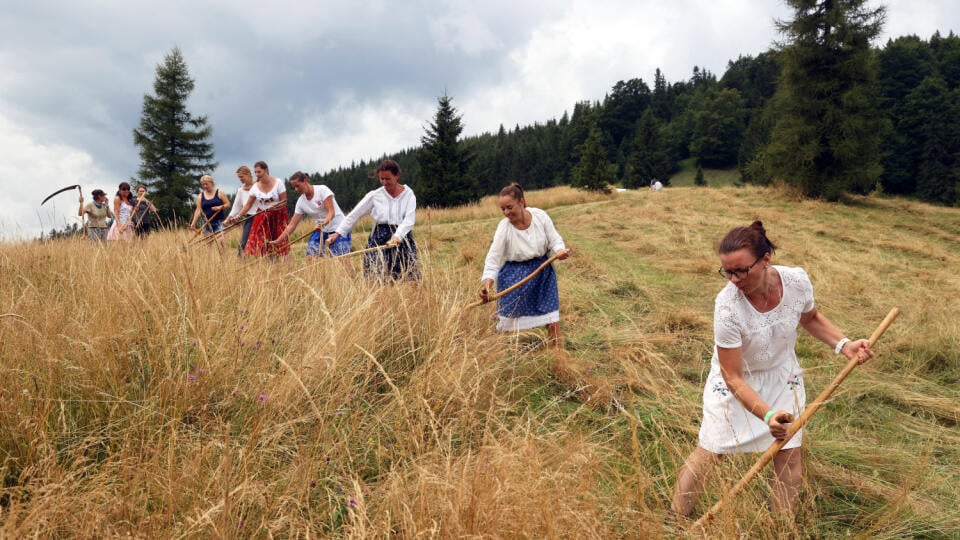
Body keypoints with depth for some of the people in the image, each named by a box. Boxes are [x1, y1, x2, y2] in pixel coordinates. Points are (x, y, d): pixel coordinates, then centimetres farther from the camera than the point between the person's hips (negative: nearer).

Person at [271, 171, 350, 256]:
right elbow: (292, 225, 3)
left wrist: (323, 223, -39)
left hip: (338, 228, -5)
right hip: (320, 230, 5)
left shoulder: (322, 190, -12)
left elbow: (331, 212, -19)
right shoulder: (301, 202, 2)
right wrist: (277, 241, -4)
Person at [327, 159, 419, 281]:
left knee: (407, 280, -2)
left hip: (402, 240, 0)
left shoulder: (408, 195, 0)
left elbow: (409, 220, -13)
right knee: (376, 279, -6)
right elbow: (354, 215, 5)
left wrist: (397, 236, -29)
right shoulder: (374, 196, 2)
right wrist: (338, 232, -3)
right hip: (379, 241, 0)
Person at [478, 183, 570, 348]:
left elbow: (554, 239, -2)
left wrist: (560, 250, -25)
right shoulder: (504, 228, -17)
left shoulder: (540, 216, -12)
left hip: (543, 271, 2)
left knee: (553, 319, 2)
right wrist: (487, 282, -33)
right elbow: (493, 259, -18)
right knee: (510, 320, 2)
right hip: (515, 275, -1)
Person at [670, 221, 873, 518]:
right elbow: (733, 379, -27)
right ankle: (675, 519, 18)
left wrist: (844, 345, -10)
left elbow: (811, 319, 4)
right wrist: (767, 415, -39)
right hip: (736, 382, -4)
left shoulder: (798, 281, -23)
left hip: (782, 375, 4)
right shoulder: (727, 305, -35)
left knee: (788, 455, 4)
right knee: (708, 454, 0)